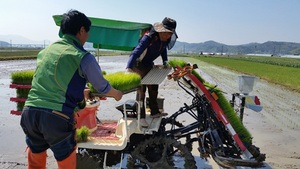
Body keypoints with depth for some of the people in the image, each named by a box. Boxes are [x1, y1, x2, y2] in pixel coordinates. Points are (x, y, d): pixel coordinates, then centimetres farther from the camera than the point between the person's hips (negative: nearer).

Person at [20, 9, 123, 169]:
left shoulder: (45, 51, 16)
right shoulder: (83, 57, -3)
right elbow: (103, 87, 10)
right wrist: (117, 94, 32)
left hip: (29, 112, 6)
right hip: (57, 117, -6)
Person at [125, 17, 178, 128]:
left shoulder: (166, 39, -10)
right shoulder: (149, 37, -32)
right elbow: (136, 51, -42)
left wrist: (165, 61, -1)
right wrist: (128, 68, -54)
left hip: (149, 65, 8)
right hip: (139, 64, -8)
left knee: (153, 88, 13)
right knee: (141, 90, -8)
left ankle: (154, 112, 27)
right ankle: (141, 117, -1)